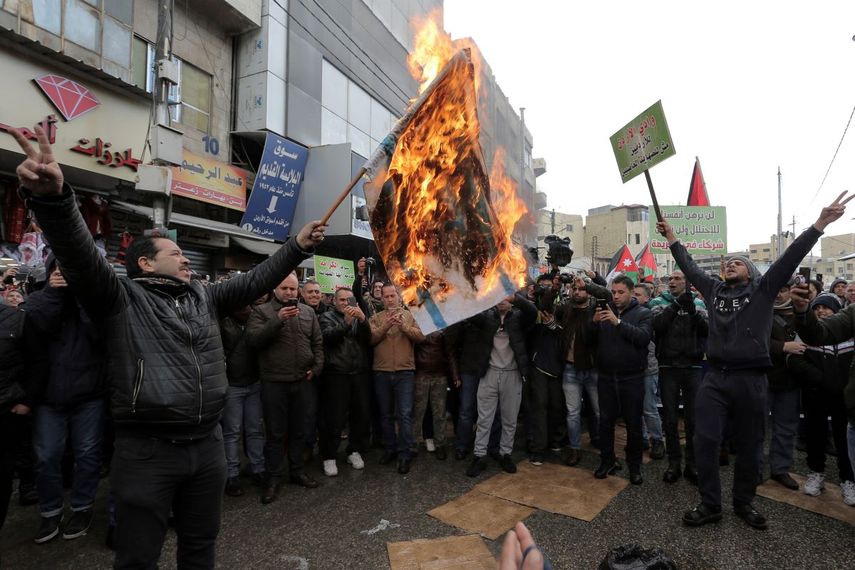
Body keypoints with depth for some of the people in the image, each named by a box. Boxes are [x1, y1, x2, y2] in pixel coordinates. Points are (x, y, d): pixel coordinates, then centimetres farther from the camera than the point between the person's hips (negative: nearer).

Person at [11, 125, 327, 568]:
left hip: (207, 445, 5)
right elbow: (80, 255, -20)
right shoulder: (121, 298, -4)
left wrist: (297, 247, 4)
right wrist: (51, 197, -38)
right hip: (147, 451, -5)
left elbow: (255, 280, 11)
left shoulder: (204, 297, 12)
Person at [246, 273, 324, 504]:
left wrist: (317, 367, 0)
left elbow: (317, 342, 11)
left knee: (299, 430, 15)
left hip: (302, 381, 4)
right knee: (275, 433, 6)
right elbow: (253, 340, -16)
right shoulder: (261, 311, -2)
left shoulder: (308, 312, 9)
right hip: (274, 382, -3)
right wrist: (278, 320, -23)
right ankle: (274, 478, 18)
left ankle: (297, 470, 29)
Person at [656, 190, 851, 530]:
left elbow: (791, 257, -2)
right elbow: (689, 266, 19)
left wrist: (821, 223, -8)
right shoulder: (713, 290, 12)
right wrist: (671, 238, 23)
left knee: (748, 446, 11)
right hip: (714, 378, 2)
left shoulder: (763, 290, 6)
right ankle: (710, 505, 11)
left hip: (751, 380, -2)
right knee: (705, 442, -2)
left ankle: (744, 503, 29)